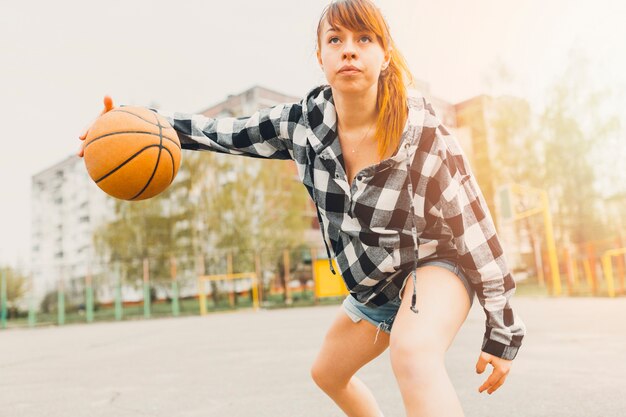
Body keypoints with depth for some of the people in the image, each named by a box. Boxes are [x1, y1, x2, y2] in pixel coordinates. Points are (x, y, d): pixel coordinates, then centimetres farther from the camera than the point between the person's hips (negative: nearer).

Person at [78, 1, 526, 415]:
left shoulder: (424, 136, -26)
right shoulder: (303, 122, -14)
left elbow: (477, 234, -19)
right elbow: (223, 132, -5)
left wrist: (504, 332, -14)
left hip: (435, 265, -6)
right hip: (373, 284, 6)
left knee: (414, 351, -40)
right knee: (327, 373, 25)